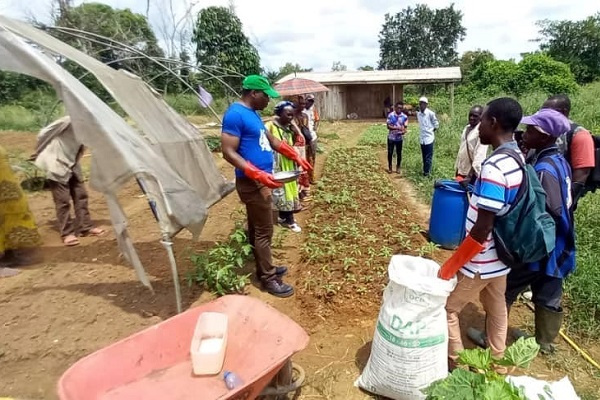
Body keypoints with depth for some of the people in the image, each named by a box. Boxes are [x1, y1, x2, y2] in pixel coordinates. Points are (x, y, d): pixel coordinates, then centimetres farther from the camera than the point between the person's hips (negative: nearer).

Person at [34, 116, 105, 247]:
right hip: (57, 164, -7)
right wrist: (38, 153, -3)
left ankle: (86, 227, 17)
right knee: (63, 201, -3)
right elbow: (44, 133, -14)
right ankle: (67, 233, 6)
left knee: (81, 195, 8)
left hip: (72, 165, 7)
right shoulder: (69, 121, -23)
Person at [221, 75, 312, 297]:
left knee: (257, 228, 18)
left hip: (261, 181, 10)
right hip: (252, 183, -10)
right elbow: (228, 153, -22)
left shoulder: (253, 113, 13)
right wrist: (258, 174, -30)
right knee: (264, 231, -2)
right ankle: (268, 278, 11)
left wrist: (296, 157, 18)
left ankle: (264, 268, 32)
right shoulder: (235, 115, -17)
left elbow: (272, 141, 22)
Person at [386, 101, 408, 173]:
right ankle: (390, 167, 21)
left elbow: (405, 128, -2)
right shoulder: (390, 115, -8)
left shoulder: (404, 117, -3)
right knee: (390, 153, 6)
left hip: (399, 138, 1)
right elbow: (388, 126, -11)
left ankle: (398, 167, 22)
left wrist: (403, 131, -26)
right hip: (391, 137, -1)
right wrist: (397, 128, -25)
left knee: (399, 153, 8)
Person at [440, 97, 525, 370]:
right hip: (501, 256, 9)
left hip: (479, 261, -9)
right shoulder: (518, 158, 1)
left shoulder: (494, 168, -27)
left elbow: (482, 229, -27)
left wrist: (450, 266, -19)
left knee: (446, 308, 8)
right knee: (496, 309, 22)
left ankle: (457, 367, 22)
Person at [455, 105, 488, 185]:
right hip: (461, 170, 8)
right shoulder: (467, 128, 10)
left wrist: (470, 176, -28)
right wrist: (457, 166, 14)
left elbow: (479, 155, -22)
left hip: (472, 173, -8)